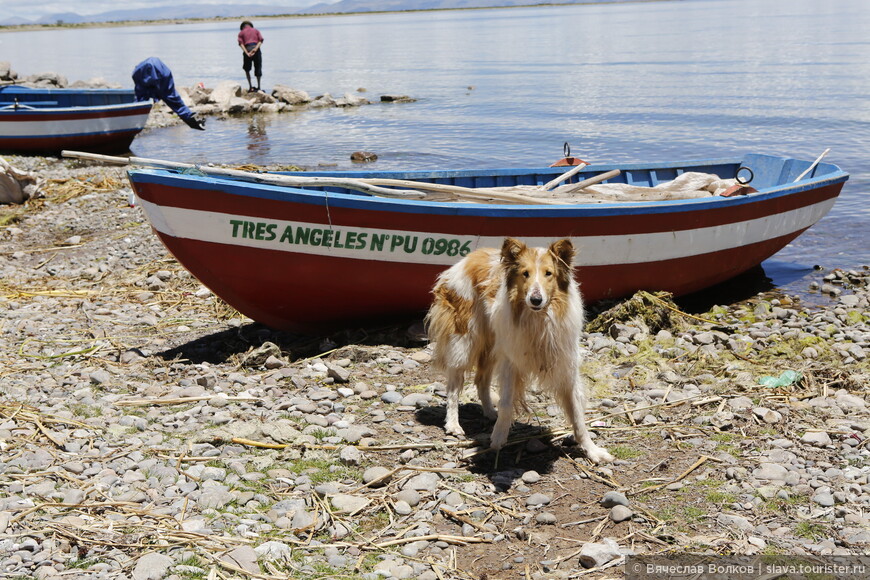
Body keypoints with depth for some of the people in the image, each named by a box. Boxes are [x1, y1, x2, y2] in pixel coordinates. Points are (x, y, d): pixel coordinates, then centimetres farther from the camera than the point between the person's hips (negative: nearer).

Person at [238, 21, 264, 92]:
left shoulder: (241, 33, 14)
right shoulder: (256, 31, 19)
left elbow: (241, 44, -1)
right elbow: (260, 41, 2)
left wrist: (247, 53, -12)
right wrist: (255, 49, -10)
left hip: (247, 50, -1)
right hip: (257, 51, 1)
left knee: (247, 69, 15)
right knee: (258, 69, 12)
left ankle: (250, 86, 6)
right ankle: (258, 87, 12)